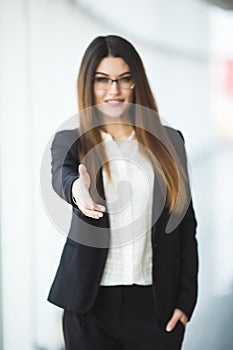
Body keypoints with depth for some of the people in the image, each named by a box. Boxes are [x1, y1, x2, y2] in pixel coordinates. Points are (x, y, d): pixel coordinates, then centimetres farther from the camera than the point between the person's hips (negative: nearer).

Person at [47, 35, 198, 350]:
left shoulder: (168, 142, 8)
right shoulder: (70, 142, 5)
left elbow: (186, 226, 8)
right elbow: (61, 174, -19)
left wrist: (186, 300, 0)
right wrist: (76, 188, -43)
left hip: (156, 303, 1)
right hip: (91, 303, -1)